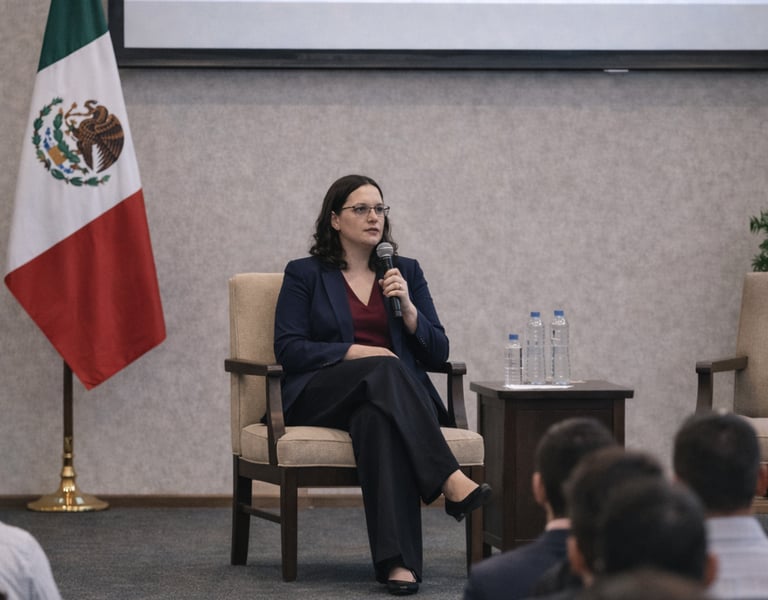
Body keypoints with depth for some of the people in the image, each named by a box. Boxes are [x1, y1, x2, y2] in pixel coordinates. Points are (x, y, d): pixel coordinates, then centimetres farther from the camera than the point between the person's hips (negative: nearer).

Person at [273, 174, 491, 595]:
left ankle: (398, 561, -52)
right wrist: (355, 351, -15)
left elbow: (437, 354, 10)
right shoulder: (305, 274, 9)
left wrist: (407, 307, -7)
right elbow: (288, 348, -3)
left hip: (394, 395, 2)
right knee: (384, 370, -37)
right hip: (322, 397, -1)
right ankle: (451, 482, -48)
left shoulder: (406, 271, 17)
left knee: (376, 417, -39)